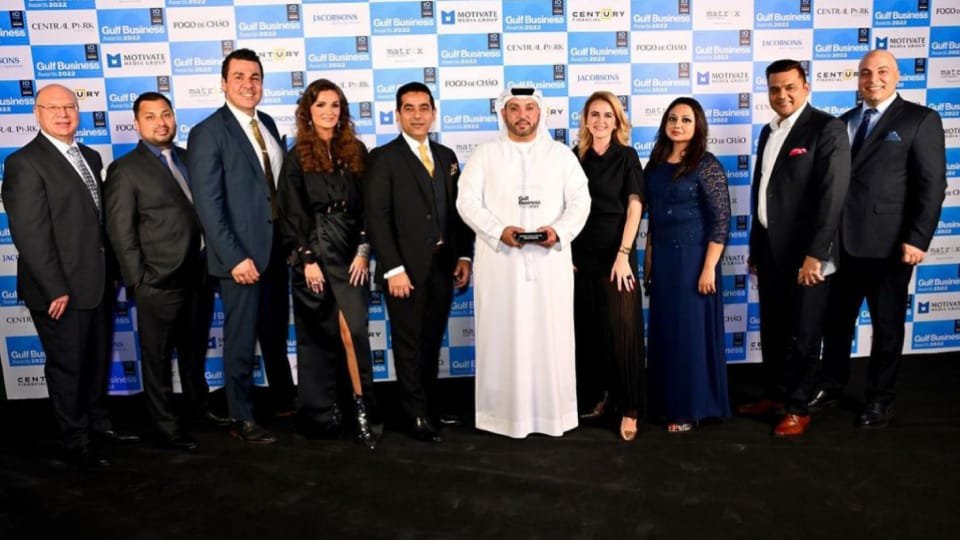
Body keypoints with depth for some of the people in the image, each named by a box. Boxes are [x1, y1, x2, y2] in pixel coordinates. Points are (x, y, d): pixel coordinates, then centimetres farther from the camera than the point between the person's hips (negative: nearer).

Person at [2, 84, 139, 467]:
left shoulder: (90, 157, 12)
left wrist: (111, 272, 8)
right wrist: (54, 289, -19)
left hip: (98, 282, 7)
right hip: (61, 289, -7)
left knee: (98, 360, 18)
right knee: (66, 365, 7)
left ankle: (99, 422, 36)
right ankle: (76, 440, 22)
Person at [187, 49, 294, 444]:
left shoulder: (267, 124, 10)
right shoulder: (208, 132, -10)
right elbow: (207, 204, -15)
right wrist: (235, 257, -19)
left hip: (275, 251, 6)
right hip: (241, 255, -6)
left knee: (276, 334, 19)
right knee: (241, 340, 5)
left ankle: (285, 401, 36)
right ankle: (242, 420, 19)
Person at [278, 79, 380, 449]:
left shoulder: (356, 152, 10)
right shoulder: (297, 158, 4)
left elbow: (367, 207, 7)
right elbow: (292, 215, -1)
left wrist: (363, 251, -3)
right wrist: (307, 260, -9)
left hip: (351, 253, 1)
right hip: (314, 254, -1)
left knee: (353, 329, -10)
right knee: (317, 335, 5)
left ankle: (361, 411, -3)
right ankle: (318, 414, 17)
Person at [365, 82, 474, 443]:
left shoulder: (446, 156, 14)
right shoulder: (383, 158, -3)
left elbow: (458, 210, 14)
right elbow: (376, 218, -10)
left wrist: (464, 256, 4)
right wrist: (393, 269, -16)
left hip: (443, 265, 5)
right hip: (406, 268, -5)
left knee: (432, 342, 13)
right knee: (408, 343, 4)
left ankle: (428, 405, 25)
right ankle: (418, 416, 15)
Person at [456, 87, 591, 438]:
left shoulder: (562, 154, 11)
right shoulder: (485, 154, 8)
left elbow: (580, 200, 5)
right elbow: (467, 201, -1)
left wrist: (560, 230, -14)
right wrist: (499, 231, -16)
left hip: (550, 260, 1)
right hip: (500, 261, -1)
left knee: (551, 335, 3)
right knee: (503, 335, 2)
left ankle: (553, 411, 14)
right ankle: (505, 411, 11)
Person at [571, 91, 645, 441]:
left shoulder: (626, 156, 0)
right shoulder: (576, 156, 7)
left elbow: (634, 206, -6)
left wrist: (623, 254, -15)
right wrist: (565, 251, 1)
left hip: (615, 254, -3)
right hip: (581, 255, 3)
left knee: (621, 330, -3)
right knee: (587, 329, 9)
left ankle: (628, 408, 5)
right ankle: (594, 395, 24)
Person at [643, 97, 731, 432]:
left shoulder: (707, 165, -10)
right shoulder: (656, 164, 8)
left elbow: (721, 219, -13)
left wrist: (709, 268, -17)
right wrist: (649, 259, 11)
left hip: (692, 257, -6)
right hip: (662, 258, 6)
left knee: (691, 330, 2)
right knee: (663, 329, 12)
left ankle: (690, 408, 15)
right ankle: (665, 402, 26)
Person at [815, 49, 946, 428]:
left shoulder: (920, 119, -2)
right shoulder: (843, 122, 12)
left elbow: (932, 185, -8)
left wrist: (917, 239, -16)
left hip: (889, 245, -4)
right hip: (842, 243, 4)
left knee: (887, 326, 10)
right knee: (836, 320, 14)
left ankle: (880, 399, 25)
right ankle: (831, 386, 30)